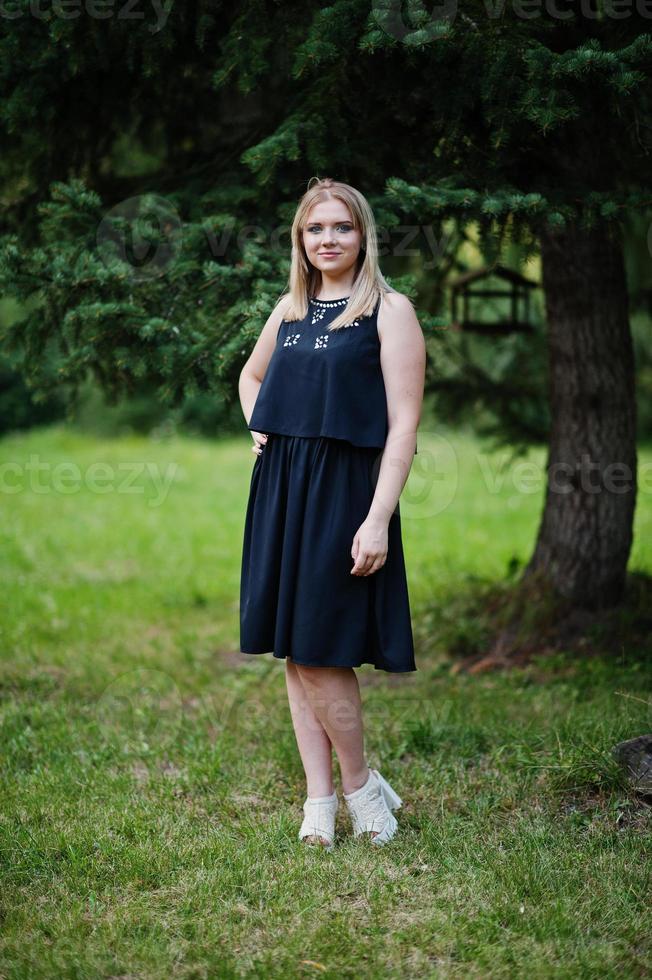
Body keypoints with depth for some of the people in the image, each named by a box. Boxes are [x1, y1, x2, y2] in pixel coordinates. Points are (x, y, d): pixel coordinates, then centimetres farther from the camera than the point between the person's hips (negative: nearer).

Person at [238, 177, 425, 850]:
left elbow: (404, 424, -11)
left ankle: (359, 786, 13)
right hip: (281, 492, 6)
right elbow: (251, 376, 32)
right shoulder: (289, 309, 12)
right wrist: (258, 430, 12)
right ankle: (319, 799, 14)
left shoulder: (389, 309, -6)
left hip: (346, 492, -6)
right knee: (294, 653, 6)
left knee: (318, 653, -7)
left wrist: (378, 520, -18)